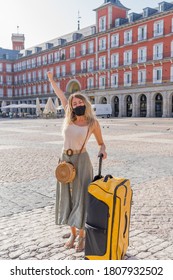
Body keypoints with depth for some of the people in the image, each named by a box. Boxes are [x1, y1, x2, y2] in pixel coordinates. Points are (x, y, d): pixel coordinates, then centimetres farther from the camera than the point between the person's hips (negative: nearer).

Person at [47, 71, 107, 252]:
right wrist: (51, 79, 26)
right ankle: (73, 234, 25)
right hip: (65, 160, 4)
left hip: (81, 161, -4)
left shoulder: (93, 123, -4)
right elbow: (61, 95, 16)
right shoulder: (69, 117, 4)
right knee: (67, 198, 10)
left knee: (80, 198, 0)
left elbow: (101, 143, 6)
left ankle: (81, 236, 16)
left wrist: (102, 151, -17)